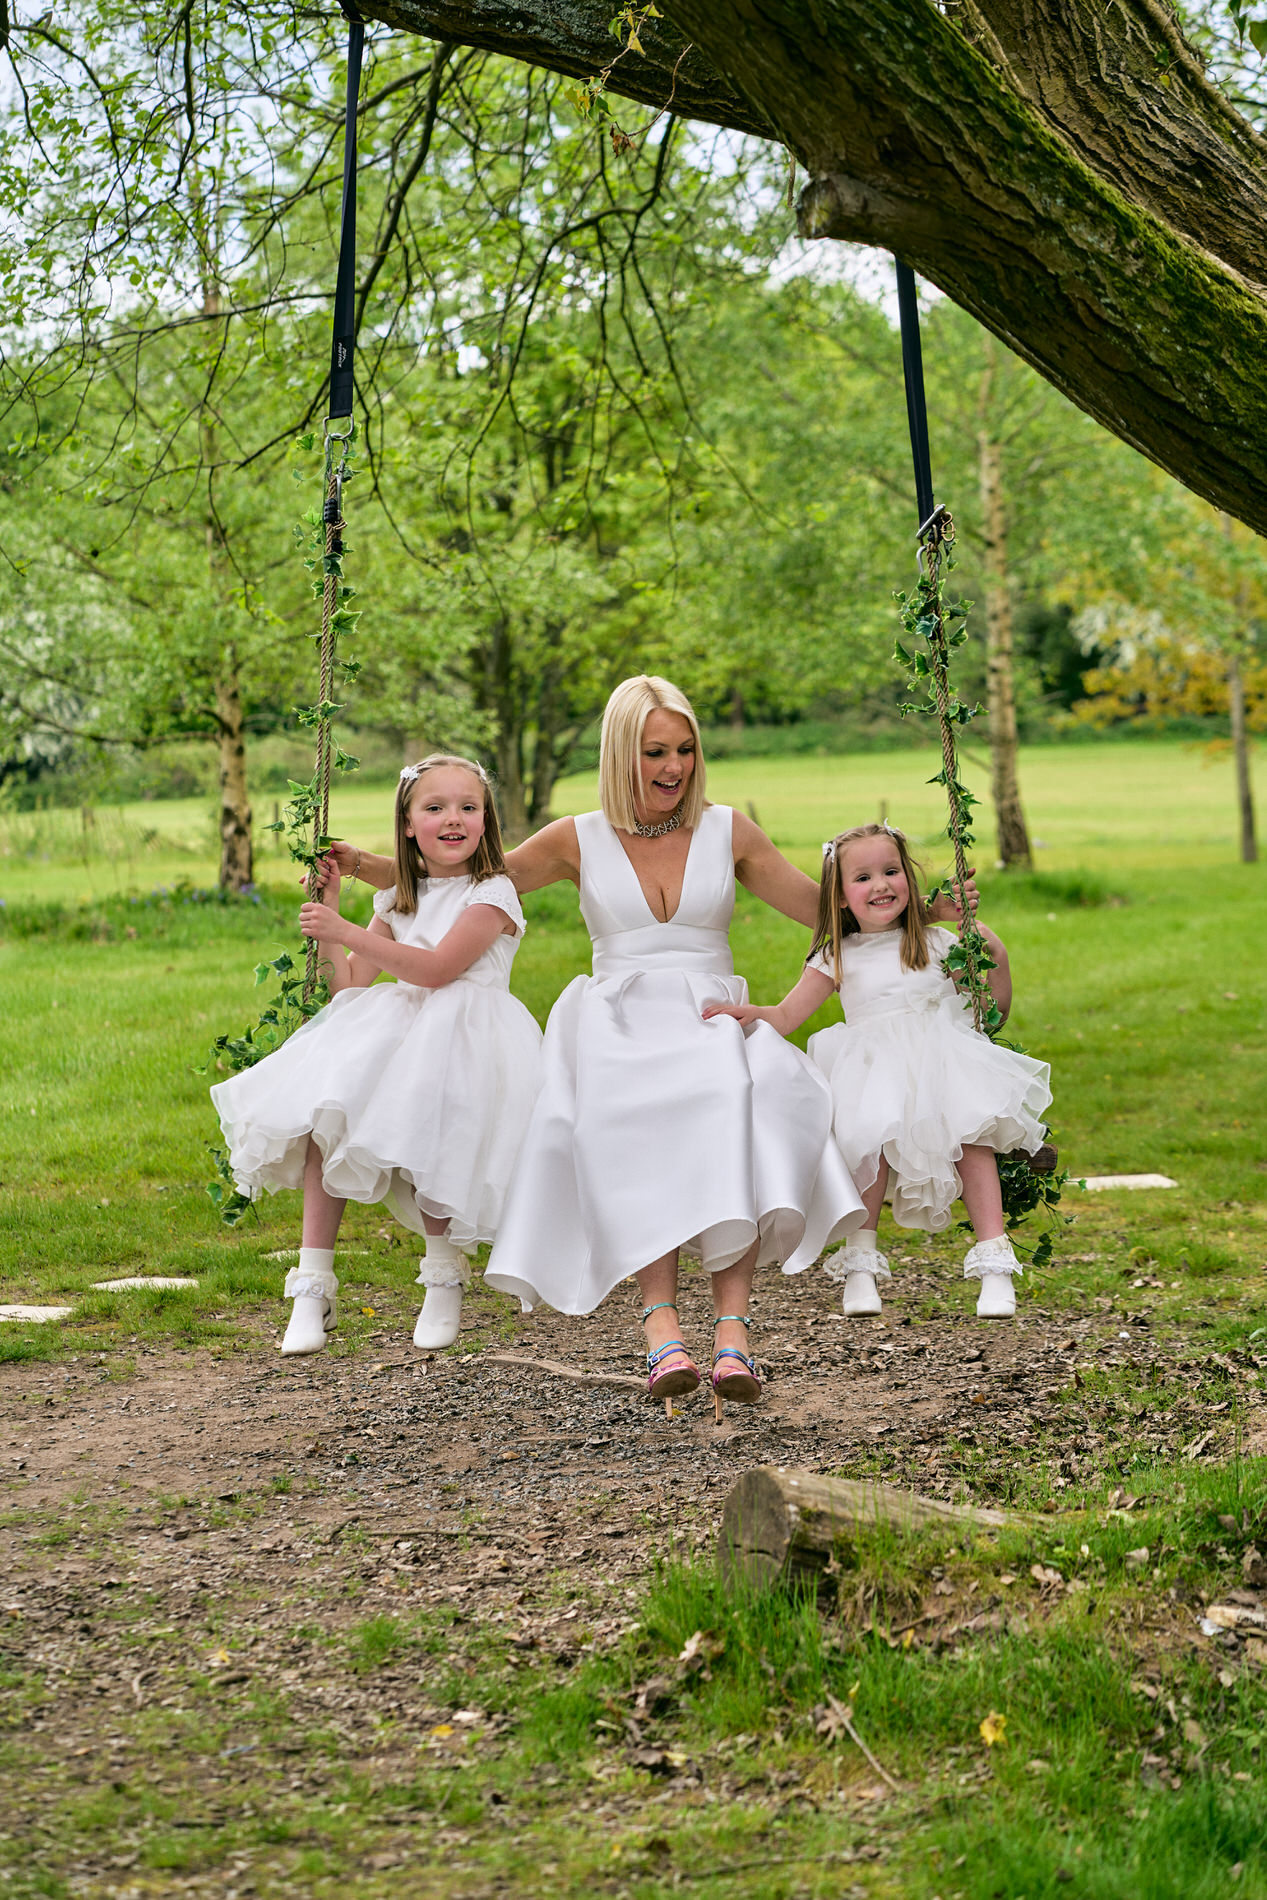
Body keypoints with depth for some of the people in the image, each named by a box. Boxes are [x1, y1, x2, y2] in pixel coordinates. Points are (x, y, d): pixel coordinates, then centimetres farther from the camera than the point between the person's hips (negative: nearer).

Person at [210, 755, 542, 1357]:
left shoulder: (492, 893, -2)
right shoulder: (400, 901, 18)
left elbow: (437, 968, -15)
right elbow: (350, 986, 17)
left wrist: (345, 932, -14)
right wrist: (327, 909, 11)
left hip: (459, 1037, -6)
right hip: (394, 1031, 6)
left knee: (419, 1139, -29)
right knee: (325, 1122, -20)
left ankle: (444, 1282, -3)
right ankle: (313, 1288, -16)